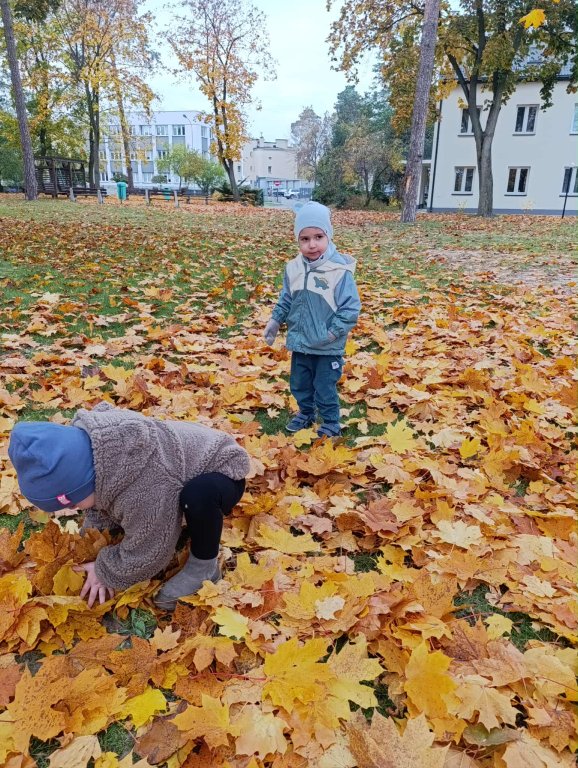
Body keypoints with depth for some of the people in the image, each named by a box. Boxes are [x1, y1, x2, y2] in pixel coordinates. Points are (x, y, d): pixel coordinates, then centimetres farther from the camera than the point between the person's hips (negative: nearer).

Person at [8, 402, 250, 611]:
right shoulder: (84, 441, -17)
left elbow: (147, 551, -24)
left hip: (221, 473, -8)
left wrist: (105, 572, -10)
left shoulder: (144, 490, -41)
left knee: (198, 496, -40)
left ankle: (204, 565, -15)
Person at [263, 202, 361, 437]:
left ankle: (331, 424, 29)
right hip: (300, 342, 6)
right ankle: (305, 413, 45)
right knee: (299, 384, 21)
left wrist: (333, 332, -19)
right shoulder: (293, 268, -2)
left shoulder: (340, 270, -19)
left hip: (328, 347, -5)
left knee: (325, 389, 7)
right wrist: (275, 321, 8)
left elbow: (350, 307, -17)